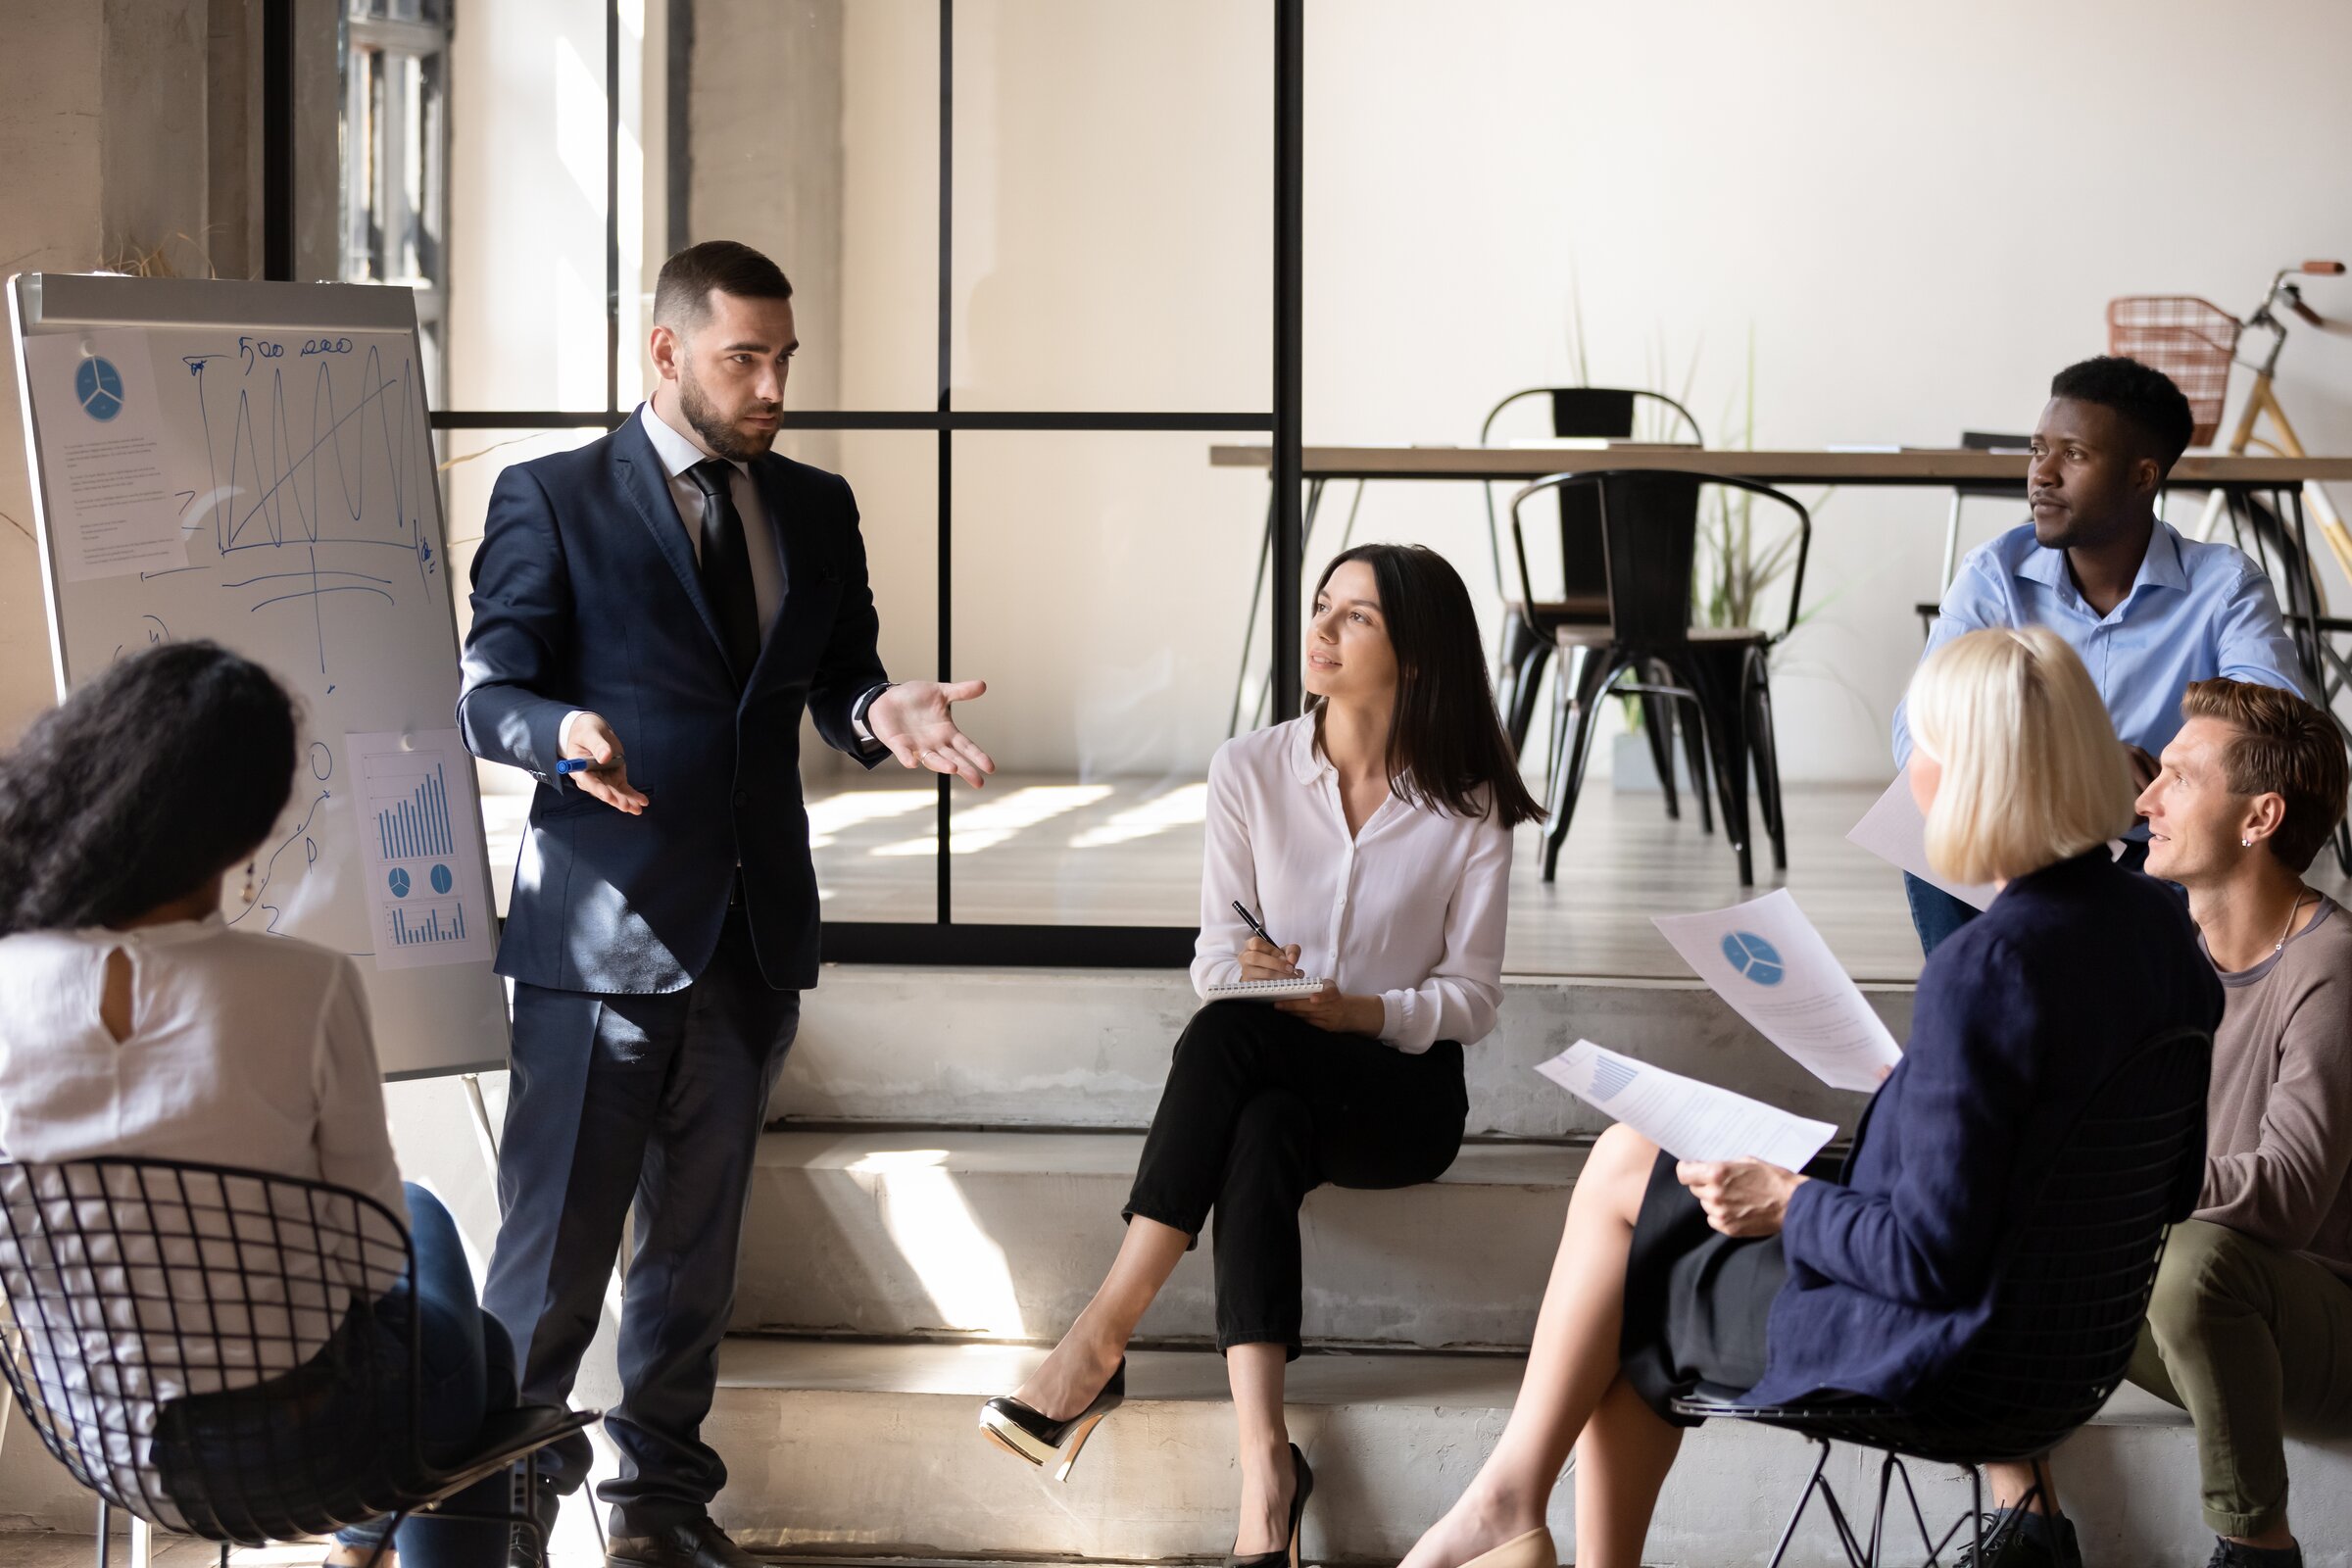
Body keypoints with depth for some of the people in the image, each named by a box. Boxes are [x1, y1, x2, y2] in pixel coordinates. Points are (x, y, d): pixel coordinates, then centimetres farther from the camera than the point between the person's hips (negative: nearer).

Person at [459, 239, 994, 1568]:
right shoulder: (555, 499, -2)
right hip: (603, 927, -5)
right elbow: (490, 694, -5)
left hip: (755, 925, 5)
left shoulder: (817, 509, 12)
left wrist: (881, 711, -12)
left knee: (700, 1234, 14)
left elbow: (835, 683, 12)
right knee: (559, 1238, -4)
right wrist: (563, 734, -27)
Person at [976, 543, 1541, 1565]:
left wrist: (1358, 1010, -21)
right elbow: (1214, 957, 4)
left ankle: (1100, 1338, -38)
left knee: (1230, 1035, -34)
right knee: (1258, 1143, -37)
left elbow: (1471, 1001, -2)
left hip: (1403, 1089, -2)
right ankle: (1263, 1467, -48)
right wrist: (1246, 967, -21)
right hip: (1273, 1085, 2)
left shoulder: (1467, 809, -2)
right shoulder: (1251, 772, 5)